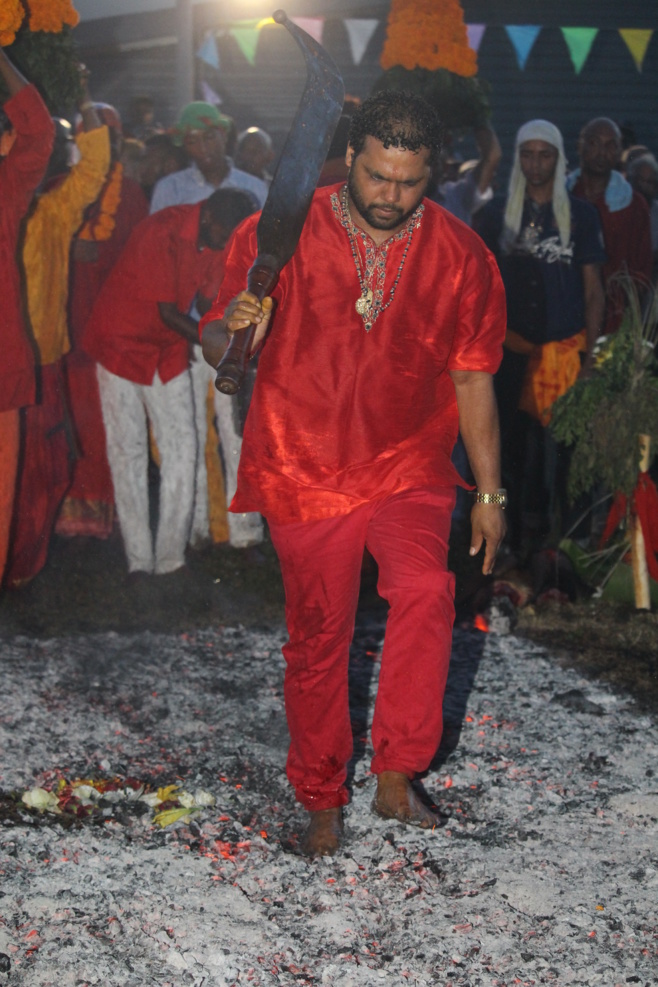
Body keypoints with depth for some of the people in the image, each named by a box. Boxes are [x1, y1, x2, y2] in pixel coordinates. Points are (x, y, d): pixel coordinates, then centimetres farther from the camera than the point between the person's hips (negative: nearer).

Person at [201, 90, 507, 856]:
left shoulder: (459, 255, -2)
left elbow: (472, 378, 5)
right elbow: (215, 349, -1)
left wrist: (489, 491, 5)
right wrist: (231, 331, -26)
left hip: (408, 468, 0)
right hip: (305, 470, 0)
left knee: (425, 591, -26)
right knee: (317, 639, 7)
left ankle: (395, 774, -12)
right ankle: (321, 798, 27)